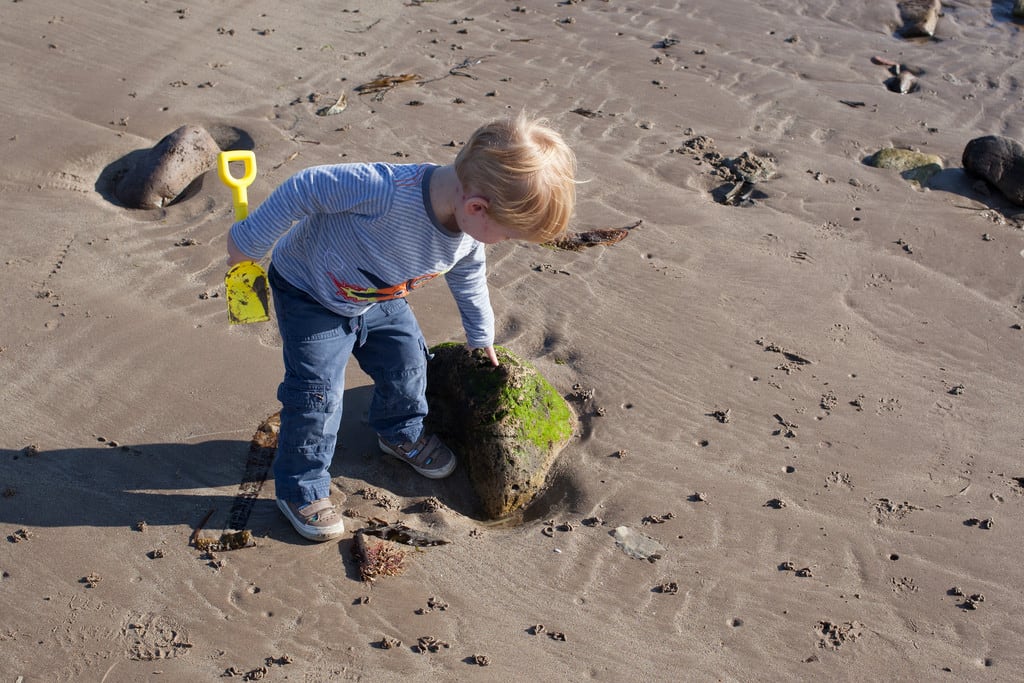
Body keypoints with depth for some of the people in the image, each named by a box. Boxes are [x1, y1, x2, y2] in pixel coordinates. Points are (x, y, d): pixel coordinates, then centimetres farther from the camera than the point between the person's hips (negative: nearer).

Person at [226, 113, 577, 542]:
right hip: (310, 297, -6)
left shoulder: (466, 238, -18)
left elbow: (469, 281, 5)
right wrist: (250, 242, -22)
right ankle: (300, 490, 13)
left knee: (407, 363, 12)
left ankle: (402, 434, 43)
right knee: (317, 393, -7)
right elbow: (304, 190, -34)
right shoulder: (384, 190, -46)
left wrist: (481, 337, 20)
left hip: (379, 298, 6)